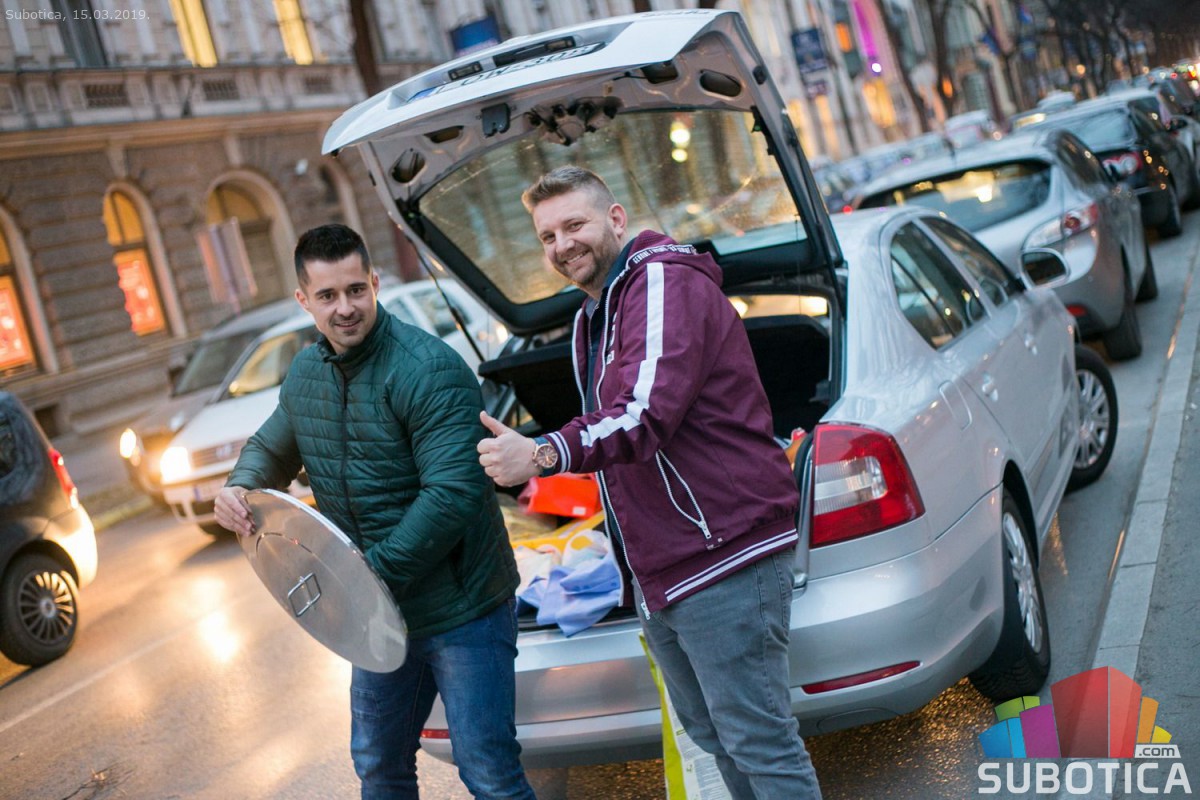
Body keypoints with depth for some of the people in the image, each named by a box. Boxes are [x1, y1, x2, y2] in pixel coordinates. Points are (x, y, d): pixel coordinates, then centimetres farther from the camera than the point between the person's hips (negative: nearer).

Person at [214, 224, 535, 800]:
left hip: (461, 612, -7)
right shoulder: (304, 374, 4)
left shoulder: (428, 370, -22)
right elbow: (271, 448, 21)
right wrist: (240, 487, -2)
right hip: (380, 611, 8)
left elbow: (453, 494, -29)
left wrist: (375, 569, -27)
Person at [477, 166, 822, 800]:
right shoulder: (594, 318, 21)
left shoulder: (665, 283, -12)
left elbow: (648, 412, -28)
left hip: (723, 557, -10)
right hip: (658, 573, 10)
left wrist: (545, 455, -41)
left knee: (758, 740, -6)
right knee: (710, 733, 18)